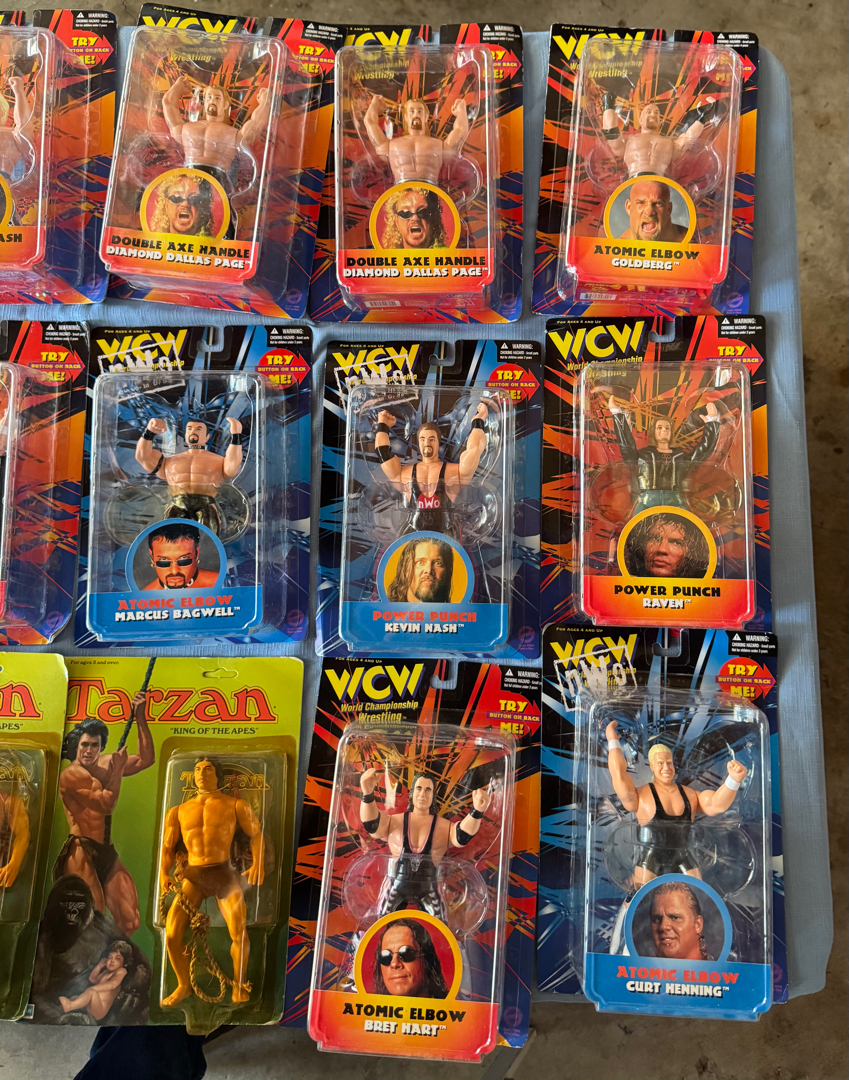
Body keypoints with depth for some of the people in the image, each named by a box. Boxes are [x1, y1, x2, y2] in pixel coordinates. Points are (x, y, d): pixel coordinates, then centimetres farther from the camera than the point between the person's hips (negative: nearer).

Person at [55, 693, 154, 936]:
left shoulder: (104, 764, 9)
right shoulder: (70, 776, -11)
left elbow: (146, 760, 10)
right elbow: (107, 803, -18)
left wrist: (140, 719, 4)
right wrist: (118, 768, -9)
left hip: (106, 852, 7)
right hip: (82, 852, -7)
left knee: (128, 920, 1)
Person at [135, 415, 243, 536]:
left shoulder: (218, 461, 19)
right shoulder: (170, 462, 29)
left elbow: (232, 467, -3)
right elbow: (142, 456, 20)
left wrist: (236, 435, -11)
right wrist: (149, 431, 7)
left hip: (205, 509, -2)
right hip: (177, 510, 2)